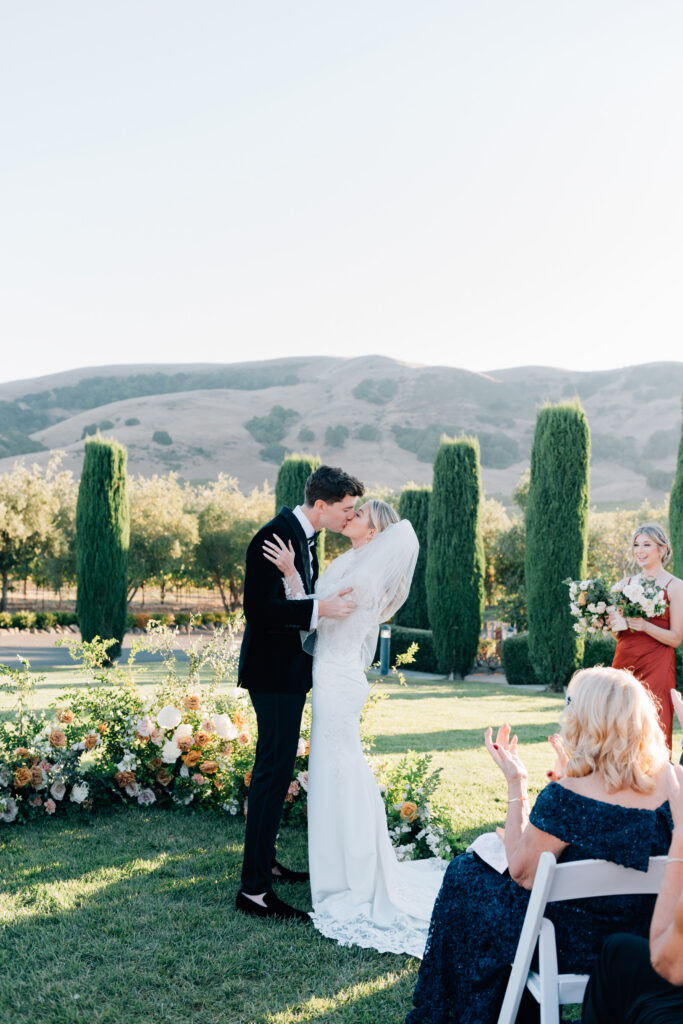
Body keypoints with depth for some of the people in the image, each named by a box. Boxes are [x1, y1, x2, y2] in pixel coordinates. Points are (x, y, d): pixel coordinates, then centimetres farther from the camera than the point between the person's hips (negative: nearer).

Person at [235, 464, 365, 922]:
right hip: (274, 672, -10)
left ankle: (264, 862, 33)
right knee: (274, 771, -8)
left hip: (291, 670, 10)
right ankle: (254, 889, -1)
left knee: (277, 768, 19)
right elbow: (259, 609, -27)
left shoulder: (305, 535, 11)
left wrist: (334, 601, 12)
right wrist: (320, 609, -31)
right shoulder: (276, 535, -21)